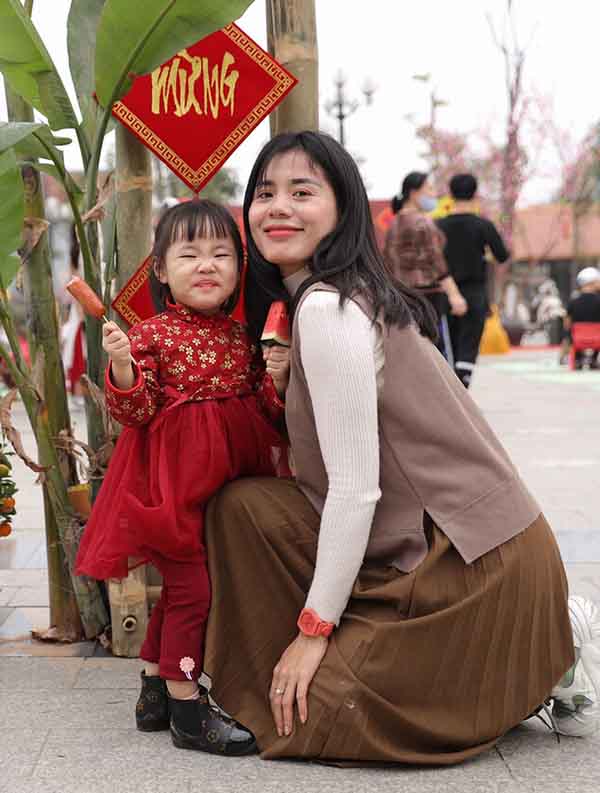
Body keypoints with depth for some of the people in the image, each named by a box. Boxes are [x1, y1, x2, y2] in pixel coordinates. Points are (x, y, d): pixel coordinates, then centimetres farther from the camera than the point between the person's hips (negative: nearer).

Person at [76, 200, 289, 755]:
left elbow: (269, 415, 9)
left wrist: (277, 378, -10)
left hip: (227, 482, 6)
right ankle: (186, 708, 8)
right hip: (174, 483, -6)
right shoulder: (152, 335, -8)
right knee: (191, 587, -5)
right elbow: (135, 414, -12)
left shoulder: (243, 337, 6)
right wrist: (122, 366, -28)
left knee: (180, 587, 17)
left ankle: (155, 688, 31)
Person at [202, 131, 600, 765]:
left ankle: (542, 662, 3)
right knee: (244, 502, 2)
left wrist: (315, 626, -12)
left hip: (470, 559, -9)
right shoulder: (352, 295, 13)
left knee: (310, 715, -6)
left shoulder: (325, 308, -17)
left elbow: (356, 488, -19)